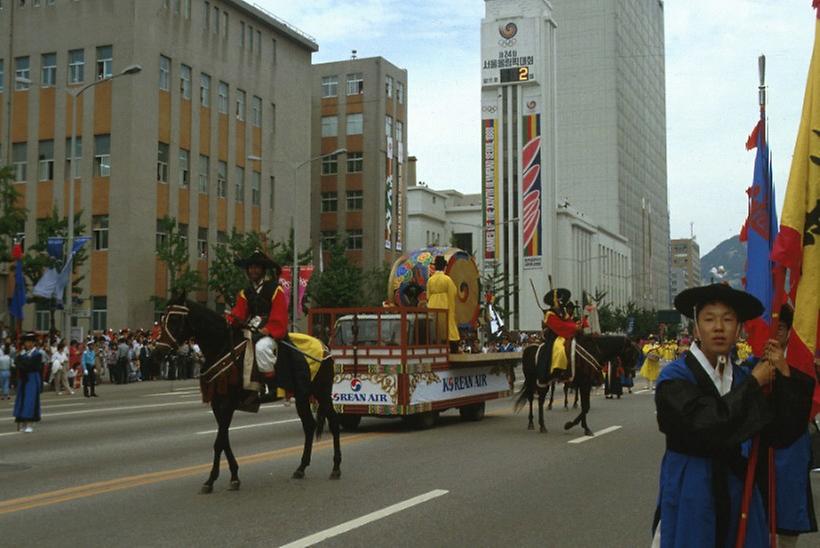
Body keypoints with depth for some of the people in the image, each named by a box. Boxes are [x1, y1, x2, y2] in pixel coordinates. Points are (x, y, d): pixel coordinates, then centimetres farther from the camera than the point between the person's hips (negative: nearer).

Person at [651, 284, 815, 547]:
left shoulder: (743, 378, 5)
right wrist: (754, 384, -16)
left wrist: (785, 377, -12)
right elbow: (704, 425, -28)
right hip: (690, 495, -5)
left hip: (738, 492, 5)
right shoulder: (675, 377, -12)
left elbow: (781, 435, -1)